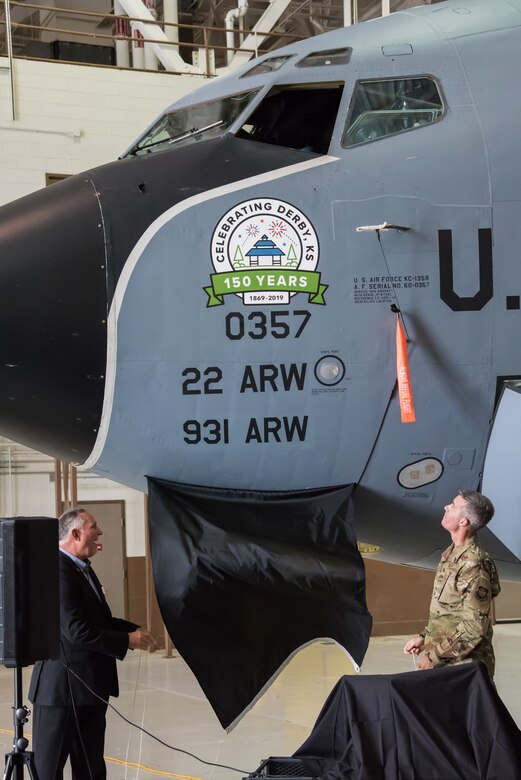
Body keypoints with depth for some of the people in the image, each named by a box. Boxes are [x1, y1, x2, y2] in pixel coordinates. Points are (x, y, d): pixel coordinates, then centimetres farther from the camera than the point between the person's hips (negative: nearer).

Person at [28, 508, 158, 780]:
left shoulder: (82, 568, 12)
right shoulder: (58, 571, -20)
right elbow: (77, 631, -25)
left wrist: (134, 630, 5)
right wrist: (128, 641, -18)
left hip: (91, 684, 10)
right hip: (64, 685, -10)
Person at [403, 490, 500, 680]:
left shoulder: (473, 566, -21)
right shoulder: (452, 554, 9)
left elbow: (474, 628, -22)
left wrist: (434, 656, -17)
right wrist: (424, 638, 12)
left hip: (464, 667, -9)